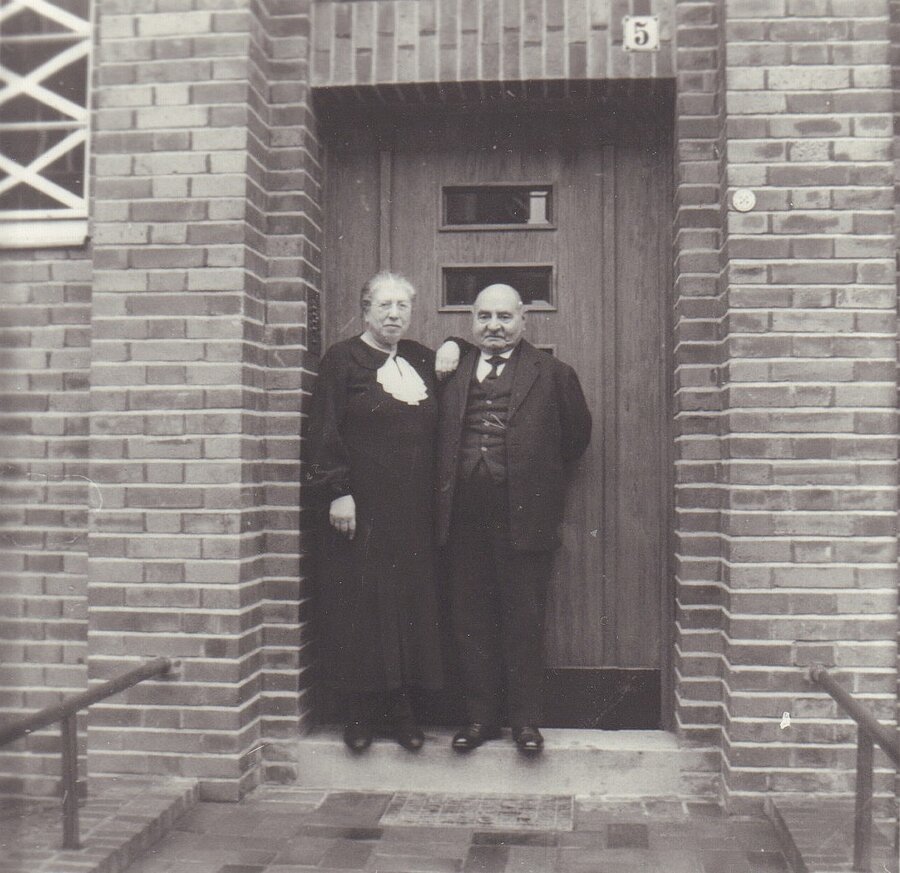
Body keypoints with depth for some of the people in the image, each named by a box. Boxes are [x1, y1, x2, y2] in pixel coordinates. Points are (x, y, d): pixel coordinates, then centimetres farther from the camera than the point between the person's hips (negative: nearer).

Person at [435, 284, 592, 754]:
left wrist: (538, 472, 7)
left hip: (524, 516, -3)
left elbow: (577, 437, 10)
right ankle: (481, 715, 23)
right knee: (469, 621, 9)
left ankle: (526, 720, 19)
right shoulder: (453, 371, 11)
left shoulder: (552, 373, 4)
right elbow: (439, 439, 16)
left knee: (524, 621, 5)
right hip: (463, 517, 3)